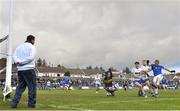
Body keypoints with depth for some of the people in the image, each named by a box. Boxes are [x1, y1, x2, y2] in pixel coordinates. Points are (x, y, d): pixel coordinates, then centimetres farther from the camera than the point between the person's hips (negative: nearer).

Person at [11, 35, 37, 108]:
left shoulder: (19, 47, 17)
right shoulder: (32, 47, -2)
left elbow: (14, 56, 3)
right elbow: (31, 57, -16)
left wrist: (17, 62, -13)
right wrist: (21, 62, -12)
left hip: (20, 70, 6)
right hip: (29, 69, -6)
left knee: (20, 86, 13)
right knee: (32, 86, 2)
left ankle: (14, 103, 7)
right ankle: (31, 103, 2)